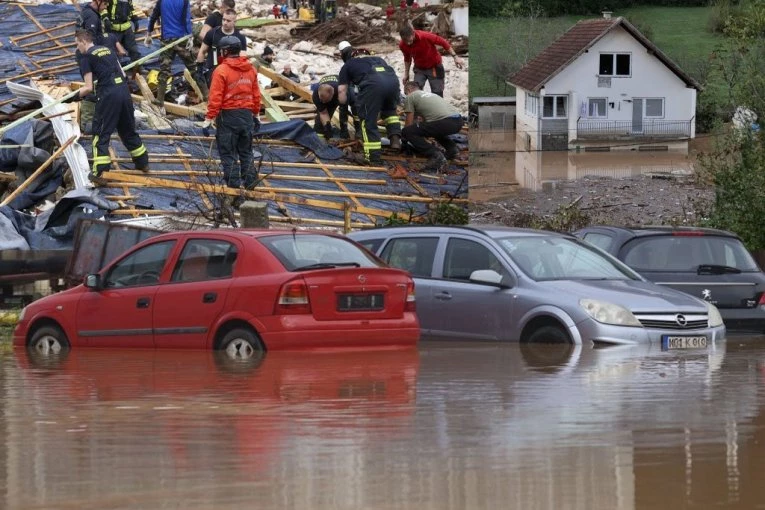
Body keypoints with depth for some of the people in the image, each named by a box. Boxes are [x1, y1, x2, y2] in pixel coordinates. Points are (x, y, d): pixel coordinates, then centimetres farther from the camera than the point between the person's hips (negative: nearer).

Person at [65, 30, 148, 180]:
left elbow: (89, 87, -6)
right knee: (128, 130, 22)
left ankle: (99, 172, -6)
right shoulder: (107, 50, 19)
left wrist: (74, 97, 6)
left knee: (101, 134, 0)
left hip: (108, 96, -7)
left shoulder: (87, 58, -2)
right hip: (124, 91, 7)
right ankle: (143, 162, 31)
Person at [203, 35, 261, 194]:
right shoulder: (250, 69, 4)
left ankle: (233, 183, 3)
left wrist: (209, 117, -11)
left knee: (228, 151, 3)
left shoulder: (221, 71, -14)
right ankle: (250, 180, 16)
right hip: (247, 114, 6)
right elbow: (256, 94, 11)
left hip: (228, 115, -5)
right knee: (246, 151, 17)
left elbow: (215, 97, -16)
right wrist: (256, 114, 22)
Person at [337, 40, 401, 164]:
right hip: (393, 79, 4)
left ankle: (373, 156, 2)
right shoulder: (376, 58, 40)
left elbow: (341, 91, 24)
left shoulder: (347, 66, 29)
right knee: (390, 110, 32)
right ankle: (395, 139, 17)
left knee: (368, 121, 8)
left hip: (373, 84, -4)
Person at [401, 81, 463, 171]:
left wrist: (404, 138, 31)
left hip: (446, 122, -9)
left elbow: (409, 122, 12)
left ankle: (435, 156, -18)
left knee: (407, 132, -5)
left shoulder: (410, 97, 12)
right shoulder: (428, 94, 37)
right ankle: (452, 148, 18)